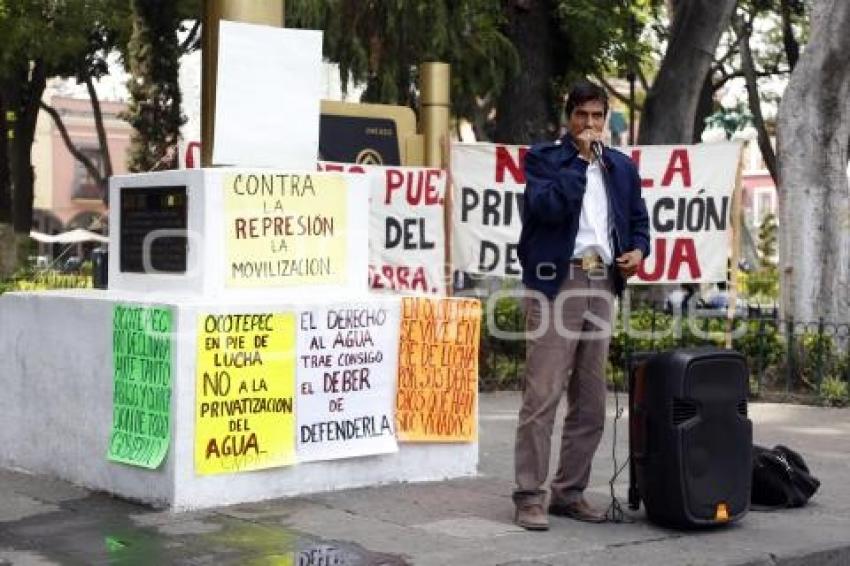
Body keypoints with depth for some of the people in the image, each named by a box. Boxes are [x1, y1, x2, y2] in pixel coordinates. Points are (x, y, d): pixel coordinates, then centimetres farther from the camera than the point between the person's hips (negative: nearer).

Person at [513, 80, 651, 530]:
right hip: (556, 282, -6)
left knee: (590, 399, 9)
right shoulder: (544, 157, 2)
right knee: (543, 394, -10)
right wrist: (580, 158, -10)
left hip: (602, 284, 6)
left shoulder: (621, 166, 18)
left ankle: (569, 492, 18)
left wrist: (639, 250, 2)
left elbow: (638, 219, 23)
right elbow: (548, 206, -16)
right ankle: (529, 495, -5)